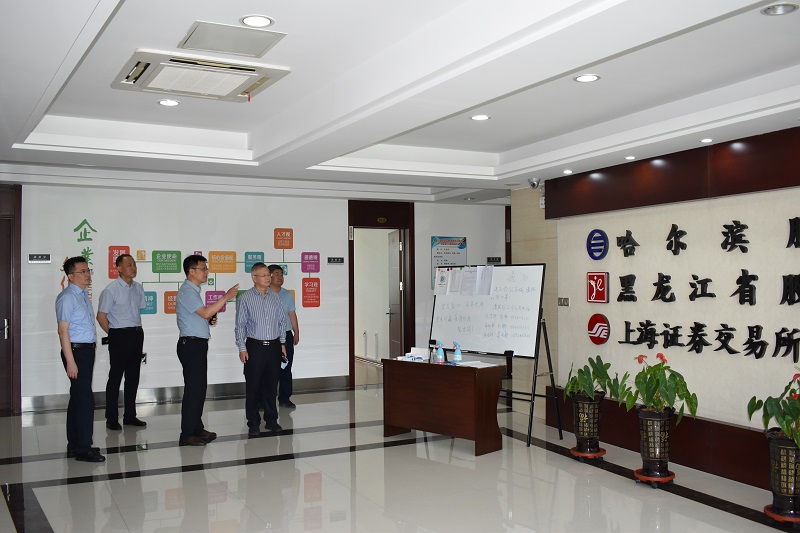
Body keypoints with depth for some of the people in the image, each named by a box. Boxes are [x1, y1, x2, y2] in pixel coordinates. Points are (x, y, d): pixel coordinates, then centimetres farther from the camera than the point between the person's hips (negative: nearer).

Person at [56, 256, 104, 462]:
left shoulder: (84, 295, 15)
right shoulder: (68, 297, -13)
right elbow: (63, 331, -18)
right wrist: (70, 361, -21)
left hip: (87, 350, 9)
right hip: (76, 351, -9)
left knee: (78, 397, 14)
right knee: (85, 398, -9)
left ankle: (74, 445, 23)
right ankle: (83, 448, -4)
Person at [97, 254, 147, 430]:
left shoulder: (138, 288, 9)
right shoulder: (111, 290, -9)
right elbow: (101, 316, -6)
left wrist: (137, 330, 12)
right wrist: (113, 335, -1)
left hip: (137, 334, 6)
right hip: (119, 336, -6)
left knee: (133, 376, 11)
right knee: (115, 376, 0)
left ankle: (130, 416, 21)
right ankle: (112, 419, 8)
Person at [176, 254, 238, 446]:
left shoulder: (193, 291, 17)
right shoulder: (187, 292, -14)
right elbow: (205, 312, -23)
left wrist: (210, 320, 8)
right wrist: (226, 297, -21)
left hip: (198, 345, 10)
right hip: (191, 345, -10)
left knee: (199, 387, 14)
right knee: (193, 389, -7)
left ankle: (197, 428, 23)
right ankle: (187, 435, -2)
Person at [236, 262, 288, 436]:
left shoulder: (275, 297, 8)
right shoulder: (245, 299, -3)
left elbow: (282, 321, 14)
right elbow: (240, 325, -3)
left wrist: (282, 343, 12)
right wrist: (242, 348, -7)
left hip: (274, 346, 4)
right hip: (255, 346, -4)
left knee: (271, 385, 10)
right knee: (253, 386, 0)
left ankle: (271, 420, 21)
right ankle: (253, 423, 10)